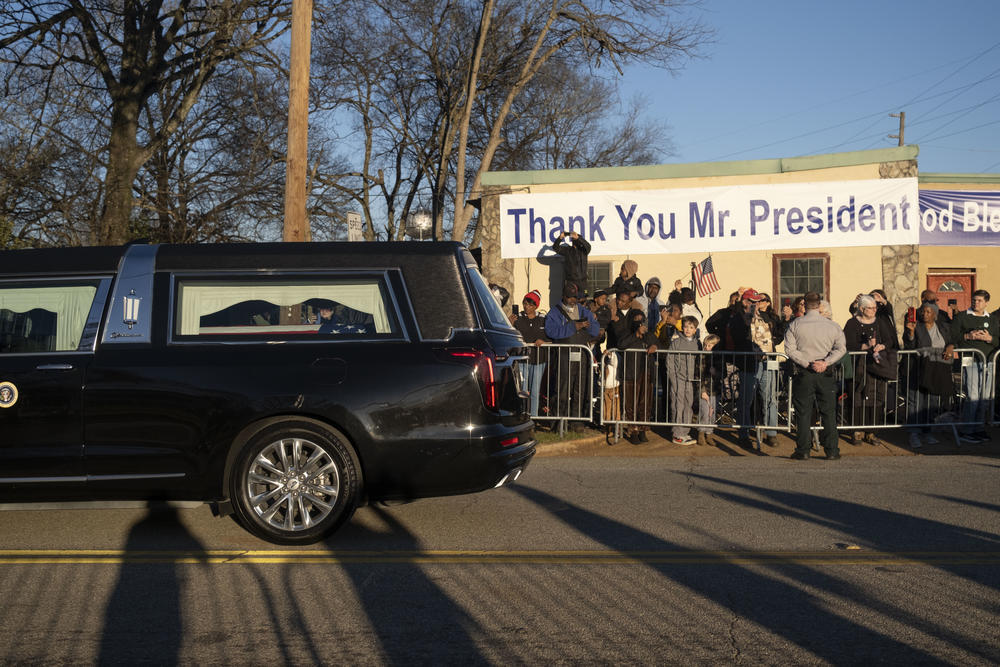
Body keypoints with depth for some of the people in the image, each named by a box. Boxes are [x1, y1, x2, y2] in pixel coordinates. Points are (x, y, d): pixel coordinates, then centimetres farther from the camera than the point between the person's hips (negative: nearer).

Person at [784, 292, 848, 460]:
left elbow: (790, 349, -9)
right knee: (829, 413, 8)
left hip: (804, 375, -1)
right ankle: (832, 451, 10)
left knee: (803, 413, 4)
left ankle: (803, 451, 5)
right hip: (826, 374, 1)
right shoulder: (832, 325, 2)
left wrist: (807, 363, -11)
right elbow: (841, 348, -5)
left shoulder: (795, 324, -2)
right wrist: (825, 363, -11)